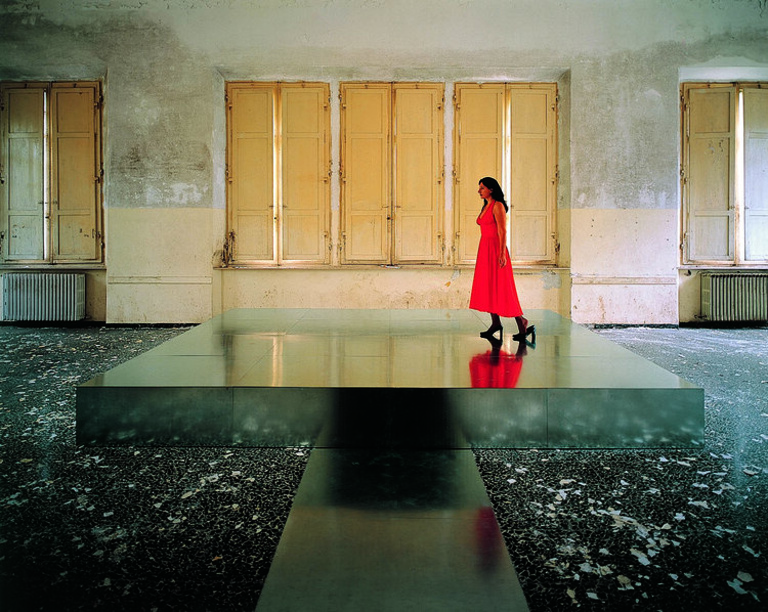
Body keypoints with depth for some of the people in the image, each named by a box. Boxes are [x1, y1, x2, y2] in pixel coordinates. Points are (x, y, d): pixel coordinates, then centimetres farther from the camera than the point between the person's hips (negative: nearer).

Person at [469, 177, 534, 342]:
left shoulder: (498, 206, -11)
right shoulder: (486, 206, 16)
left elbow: (503, 231, -16)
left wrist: (502, 253, -22)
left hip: (495, 249, -9)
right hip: (485, 249, 9)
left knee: (499, 287, -7)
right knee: (487, 286, 7)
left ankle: (521, 321, 2)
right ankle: (495, 323, 11)